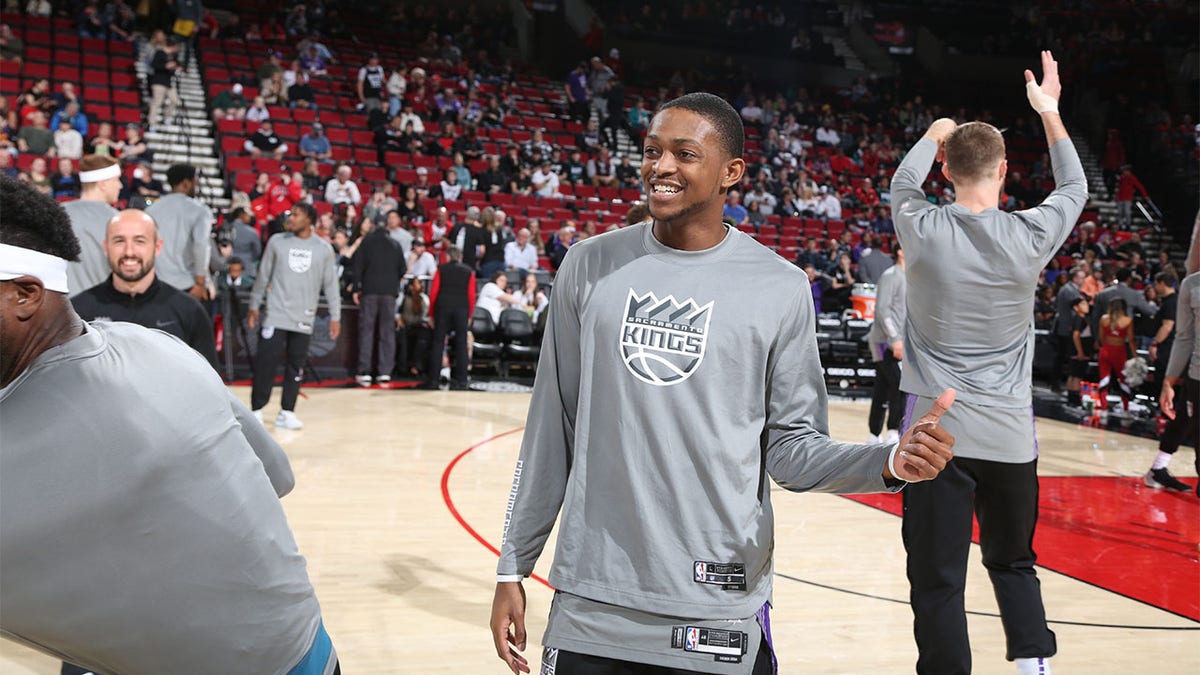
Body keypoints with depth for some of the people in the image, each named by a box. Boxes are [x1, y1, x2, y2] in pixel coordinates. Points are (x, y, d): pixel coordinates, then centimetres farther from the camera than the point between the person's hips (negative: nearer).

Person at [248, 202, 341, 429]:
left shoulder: (323, 249, 4)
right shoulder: (277, 242, 4)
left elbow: (330, 284, 7)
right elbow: (263, 276, 10)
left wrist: (335, 317, 4)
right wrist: (254, 306, 10)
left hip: (304, 319, 1)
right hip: (276, 315, -1)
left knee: (296, 366, 3)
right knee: (266, 361, -8)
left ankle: (286, 412, 12)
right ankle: (257, 409, 3)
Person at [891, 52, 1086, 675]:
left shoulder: (923, 229, -8)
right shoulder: (1031, 235, -6)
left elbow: (902, 185, 17)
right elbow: (1075, 186, 17)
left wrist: (934, 134, 32)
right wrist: (1049, 112, 27)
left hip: (937, 430, -2)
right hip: (1009, 434, 2)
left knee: (938, 579, 3)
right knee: (1014, 564, 22)